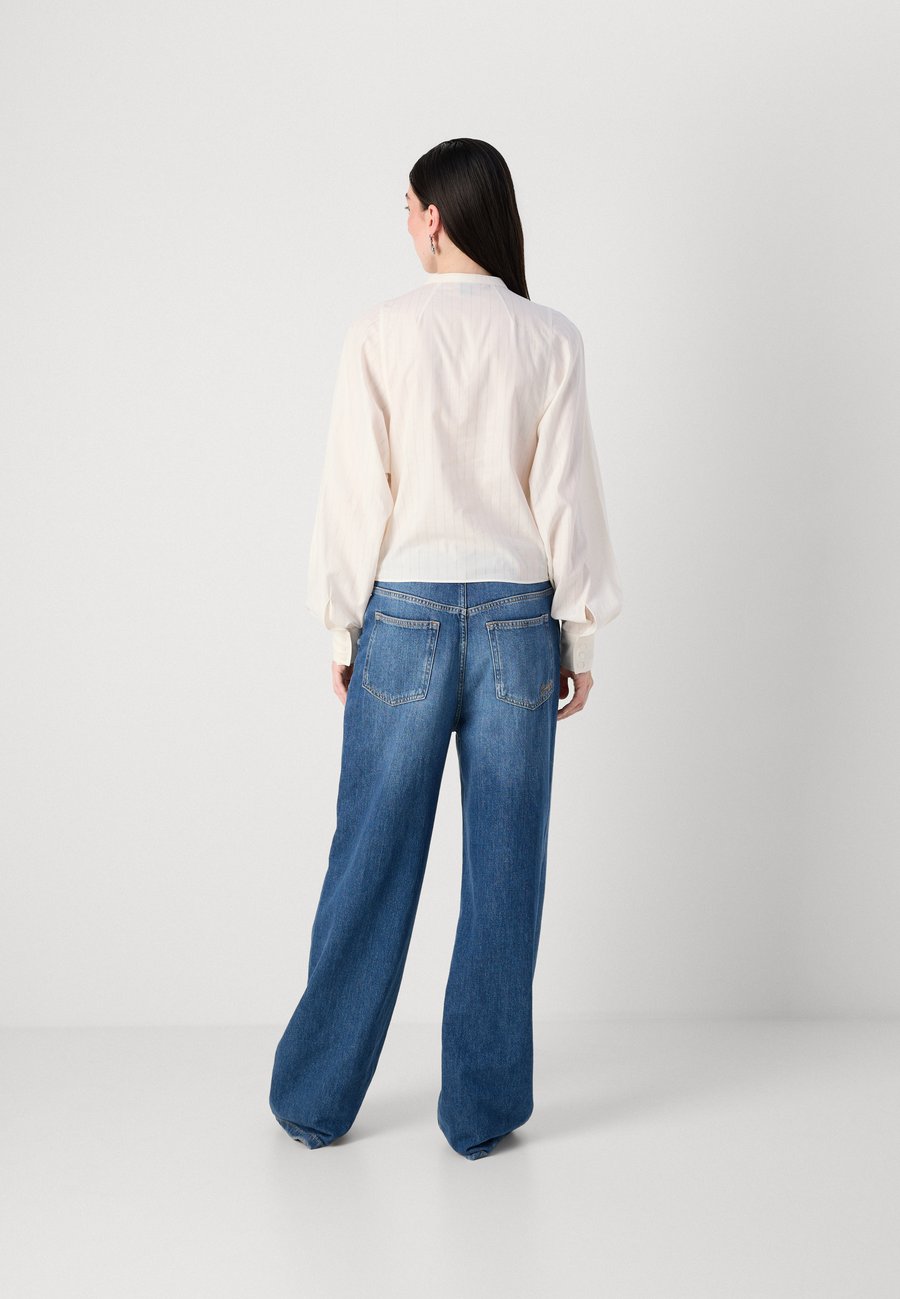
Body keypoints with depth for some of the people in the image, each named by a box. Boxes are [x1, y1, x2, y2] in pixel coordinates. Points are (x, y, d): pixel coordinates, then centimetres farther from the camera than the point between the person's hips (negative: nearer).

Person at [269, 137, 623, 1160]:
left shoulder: (381, 333, -4)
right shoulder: (550, 339, -1)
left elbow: (356, 493, -3)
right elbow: (568, 497, 0)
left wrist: (344, 626, 6)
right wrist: (581, 633, 7)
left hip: (406, 613, 0)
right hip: (517, 616, 1)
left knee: (372, 860, 9)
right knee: (503, 866, 7)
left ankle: (316, 1097, 22)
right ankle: (481, 1106, 17)